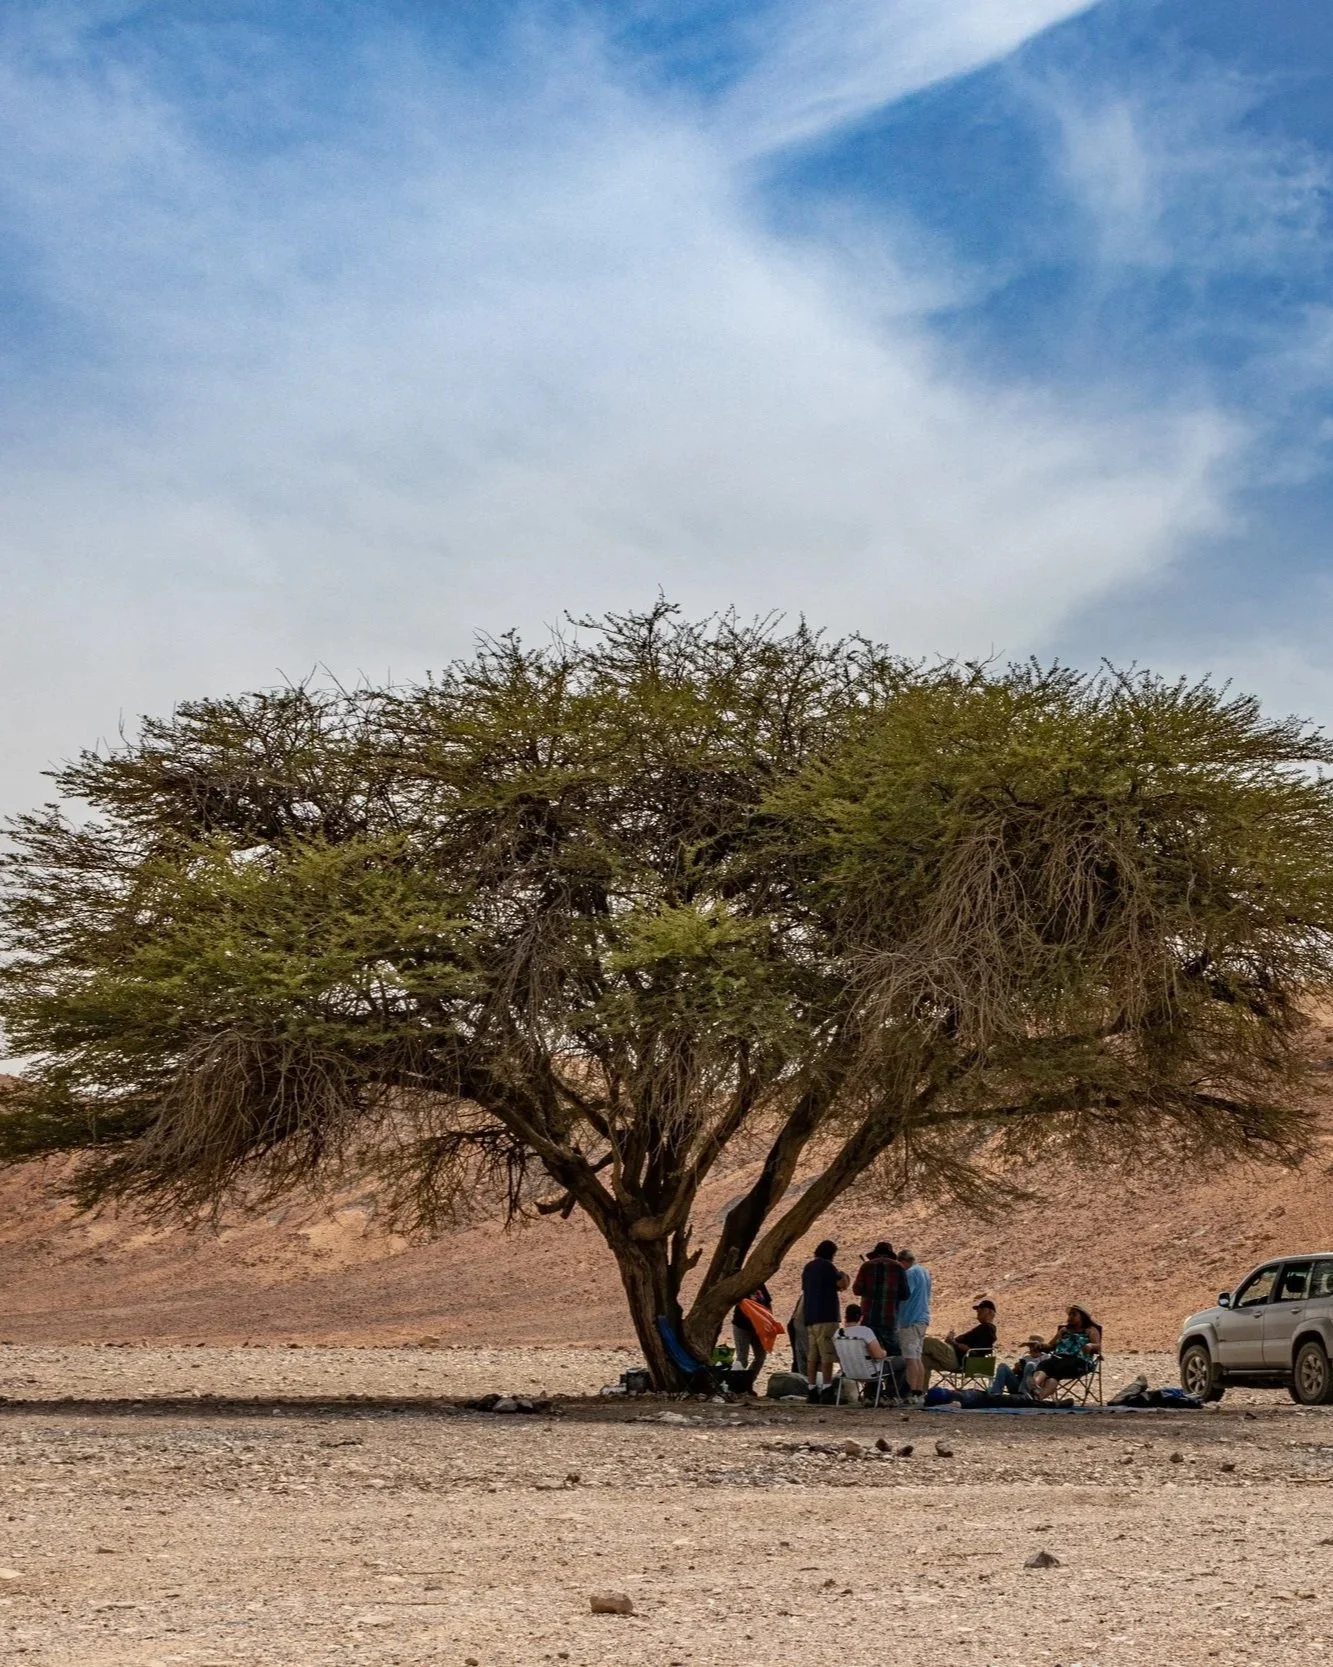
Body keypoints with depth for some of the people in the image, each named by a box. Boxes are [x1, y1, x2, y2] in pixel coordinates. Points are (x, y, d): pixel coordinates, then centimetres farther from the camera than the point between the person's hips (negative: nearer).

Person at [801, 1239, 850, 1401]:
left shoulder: (808, 1267, 17)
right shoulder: (827, 1266, -7)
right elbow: (843, 1285, -13)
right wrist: (843, 1275, 8)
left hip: (810, 1317, 8)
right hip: (826, 1316, -8)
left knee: (812, 1356, 6)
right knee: (827, 1356, -8)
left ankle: (812, 1390, 3)